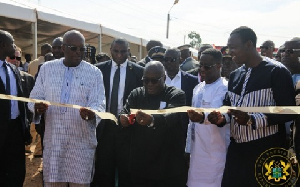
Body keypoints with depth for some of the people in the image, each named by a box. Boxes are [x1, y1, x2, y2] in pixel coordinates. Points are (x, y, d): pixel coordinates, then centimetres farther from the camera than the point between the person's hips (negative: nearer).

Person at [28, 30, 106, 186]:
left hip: (82, 140, -1)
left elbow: (99, 103, -5)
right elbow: (35, 97, 8)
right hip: (53, 139, 1)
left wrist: (91, 113, -28)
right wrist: (37, 107, -15)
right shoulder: (47, 68, 7)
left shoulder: (94, 73, 2)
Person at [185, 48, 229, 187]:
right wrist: (188, 148, 14)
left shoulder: (225, 88, -11)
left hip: (215, 153, -7)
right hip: (196, 151, 7)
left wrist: (203, 118, -47)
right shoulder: (198, 88, 12)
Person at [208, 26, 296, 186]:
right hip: (236, 149, 6)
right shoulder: (235, 75, 13)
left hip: (266, 152, -6)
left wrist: (252, 119, -25)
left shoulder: (277, 72, -9)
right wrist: (222, 118, -3)